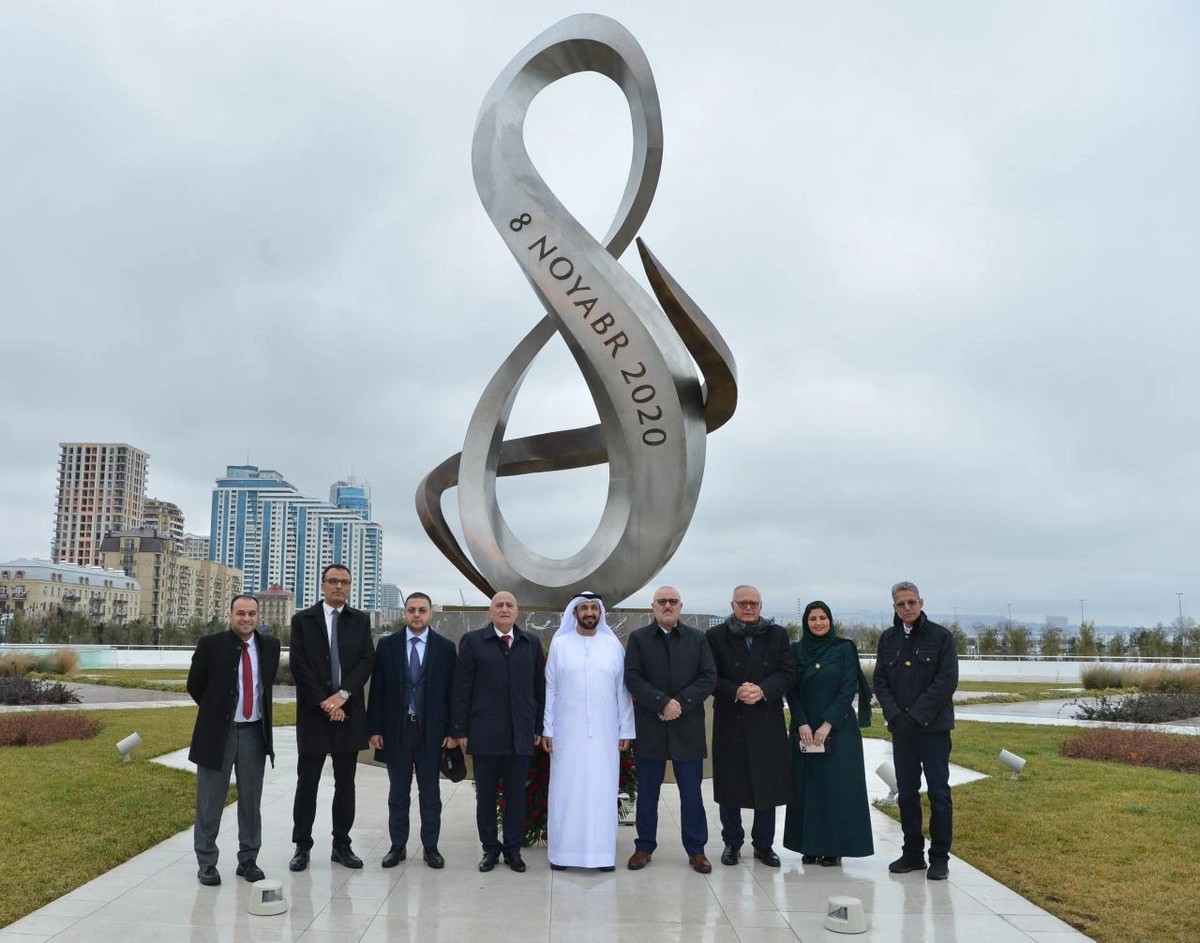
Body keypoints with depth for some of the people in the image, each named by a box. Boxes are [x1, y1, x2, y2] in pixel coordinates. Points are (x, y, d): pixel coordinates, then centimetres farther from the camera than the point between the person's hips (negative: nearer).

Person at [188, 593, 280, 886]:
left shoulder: (270, 646, 2)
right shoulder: (210, 645, -7)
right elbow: (195, 685, 3)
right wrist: (215, 711, 9)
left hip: (255, 733, 3)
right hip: (218, 732, -3)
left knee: (251, 801, 11)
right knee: (210, 802, 6)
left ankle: (248, 859, 23)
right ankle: (207, 863, 19)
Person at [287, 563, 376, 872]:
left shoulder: (360, 620, 8)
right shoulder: (303, 619, 2)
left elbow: (367, 661, -1)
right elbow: (298, 665, -5)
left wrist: (343, 693, -14)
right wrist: (323, 702, -12)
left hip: (349, 712, 2)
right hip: (313, 713, -2)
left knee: (345, 783, 8)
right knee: (307, 782, 4)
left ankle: (342, 845, 18)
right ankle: (302, 847, 15)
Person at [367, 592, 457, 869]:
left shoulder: (445, 647, 0)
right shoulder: (387, 645, 2)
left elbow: (452, 691, 0)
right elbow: (377, 690, 2)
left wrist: (452, 730, -4)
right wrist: (374, 728, -2)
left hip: (432, 730, -1)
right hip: (396, 729, 1)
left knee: (430, 792, 8)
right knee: (398, 792, 10)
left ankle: (430, 847, 19)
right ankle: (398, 846, 21)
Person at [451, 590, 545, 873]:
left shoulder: (531, 644, 8)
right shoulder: (473, 642, 1)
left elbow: (539, 688, 10)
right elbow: (462, 690, -1)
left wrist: (539, 727, 6)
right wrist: (460, 730, -4)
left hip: (521, 734, 2)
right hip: (484, 733, -1)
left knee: (517, 795, 8)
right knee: (486, 795, 8)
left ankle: (513, 849, 20)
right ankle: (490, 848, 21)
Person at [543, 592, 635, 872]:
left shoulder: (613, 645, 4)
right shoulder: (559, 644, 2)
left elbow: (622, 691, 4)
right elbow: (550, 690, 2)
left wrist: (626, 730, 2)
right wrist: (547, 729, -1)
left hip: (604, 732, 1)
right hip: (567, 731, -1)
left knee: (602, 790, 4)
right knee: (566, 790, 4)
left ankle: (602, 852, 12)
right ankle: (563, 851, 12)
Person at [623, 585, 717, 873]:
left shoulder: (697, 639, 6)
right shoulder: (638, 639, 3)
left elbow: (709, 678, -1)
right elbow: (633, 679, -6)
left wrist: (681, 703, -14)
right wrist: (663, 703, -17)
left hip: (688, 728, 0)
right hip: (649, 728, 0)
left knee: (691, 792, 6)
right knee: (647, 792, 8)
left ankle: (696, 849, 18)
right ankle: (644, 847, 21)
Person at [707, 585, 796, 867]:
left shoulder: (777, 634, 7)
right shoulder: (716, 636, 1)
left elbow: (788, 673, 0)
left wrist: (763, 690, -16)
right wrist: (735, 692, -19)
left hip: (767, 721, 1)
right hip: (729, 720, -1)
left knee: (768, 784, 6)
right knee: (730, 784, 6)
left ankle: (763, 844, 21)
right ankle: (732, 843, 21)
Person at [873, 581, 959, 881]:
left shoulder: (940, 636, -5)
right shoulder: (888, 639, 8)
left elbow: (947, 682, -11)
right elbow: (880, 681, 7)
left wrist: (916, 715, -15)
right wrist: (894, 715, -8)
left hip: (933, 727, -4)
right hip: (901, 728, 4)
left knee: (938, 792, 1)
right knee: (906, 792, 9)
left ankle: (940, 857, 11)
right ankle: (912, 853, 20)